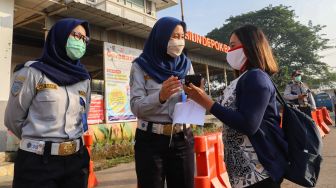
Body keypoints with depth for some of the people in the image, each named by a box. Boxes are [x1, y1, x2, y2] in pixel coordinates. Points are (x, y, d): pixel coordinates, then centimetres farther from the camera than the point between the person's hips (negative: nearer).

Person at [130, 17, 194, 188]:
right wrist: (160, 96, -27)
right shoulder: (141, 66, -4)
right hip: (150, 141, -3)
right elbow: (136, 107, -10)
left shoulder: (186, 65, 7)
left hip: (183, 139, 3)